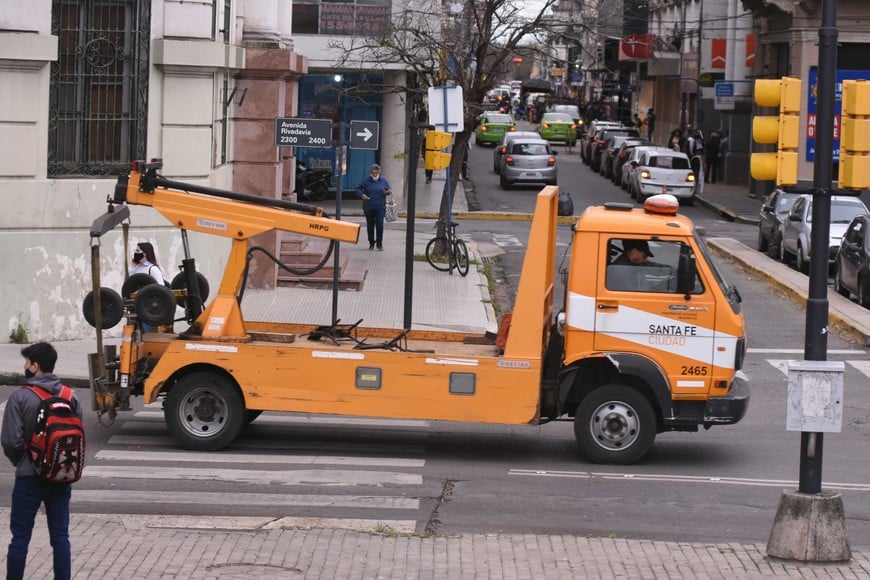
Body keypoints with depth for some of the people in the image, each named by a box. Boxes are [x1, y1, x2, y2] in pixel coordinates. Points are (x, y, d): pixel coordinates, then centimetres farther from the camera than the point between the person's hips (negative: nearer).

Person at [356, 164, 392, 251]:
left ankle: (379, 244, -1)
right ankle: (371, 243, 21)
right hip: (368, 207, 1)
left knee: (380, 225, -10)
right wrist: (362, 195, -15)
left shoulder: (383, 181, 4)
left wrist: (387, 192, -12)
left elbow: (390, 191, 12)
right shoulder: (366, 181, 0)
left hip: (380, 207, -1)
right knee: (370, 226, 7)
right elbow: (358, 189, 5)